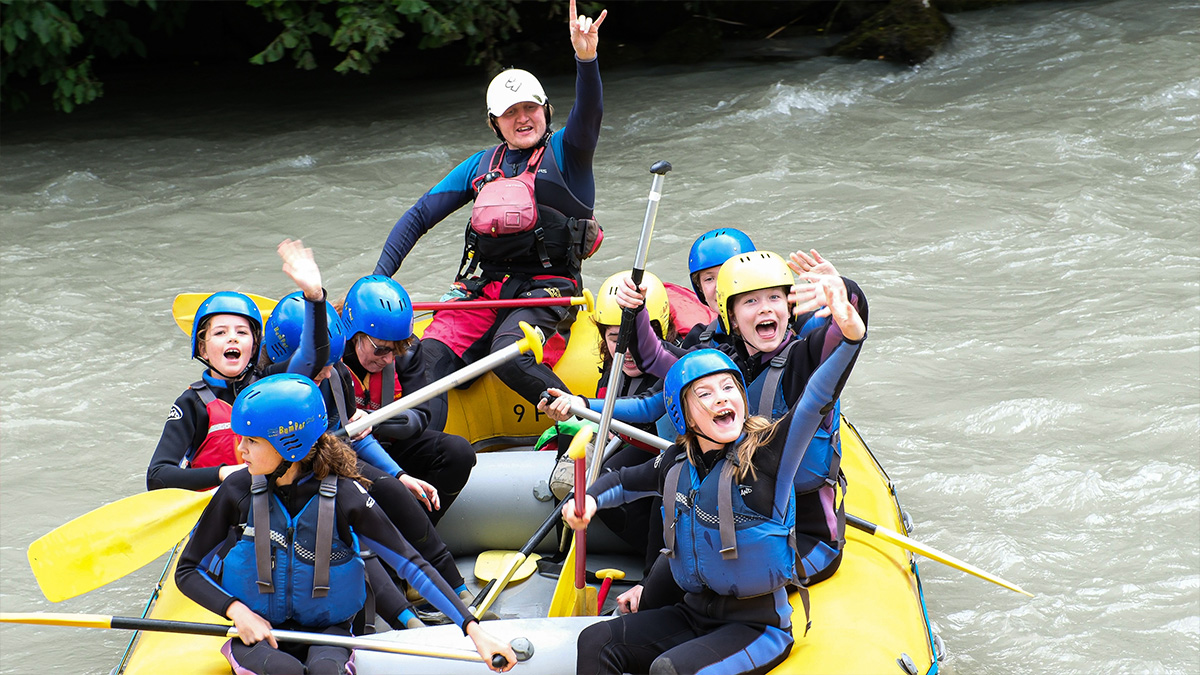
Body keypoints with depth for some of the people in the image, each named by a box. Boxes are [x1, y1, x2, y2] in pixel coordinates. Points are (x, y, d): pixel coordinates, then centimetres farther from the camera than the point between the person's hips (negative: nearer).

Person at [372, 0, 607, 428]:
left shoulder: (563, 153, 6)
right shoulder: (481, 166, 18)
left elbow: (588, 114, -16)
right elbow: (419, 216, 17)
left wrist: (586, 58, -36)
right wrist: (379, 279, 5)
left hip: (547, 285, -5)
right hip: (482, 287, 5)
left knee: (507, 354, -34)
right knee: (430, 357, -21)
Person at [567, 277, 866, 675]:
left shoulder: (769, 454, -14)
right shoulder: (676, 465, 3)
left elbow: (816, 401, -30)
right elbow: (625, 481, 25)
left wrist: (850, 333, -46)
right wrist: (590, 500, 3)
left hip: (756, 625, -6)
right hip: (693, 613, 6)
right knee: (595, 642, -5)